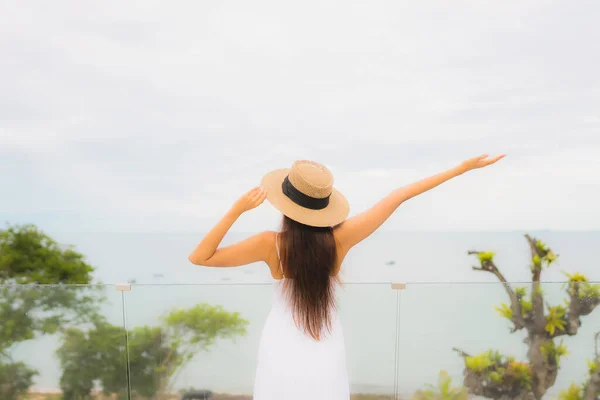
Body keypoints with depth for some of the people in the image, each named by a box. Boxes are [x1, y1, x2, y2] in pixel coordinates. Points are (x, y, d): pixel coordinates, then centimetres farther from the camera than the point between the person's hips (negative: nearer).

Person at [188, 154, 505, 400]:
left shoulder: (272, 244, -19)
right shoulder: (340, 238, -15)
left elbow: (199, 257, -13)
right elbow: (399, 196, -9)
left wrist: (237, 209, -20)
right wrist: (463, 167, 0)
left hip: (282, 351, -1)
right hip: (325, 354, 2)